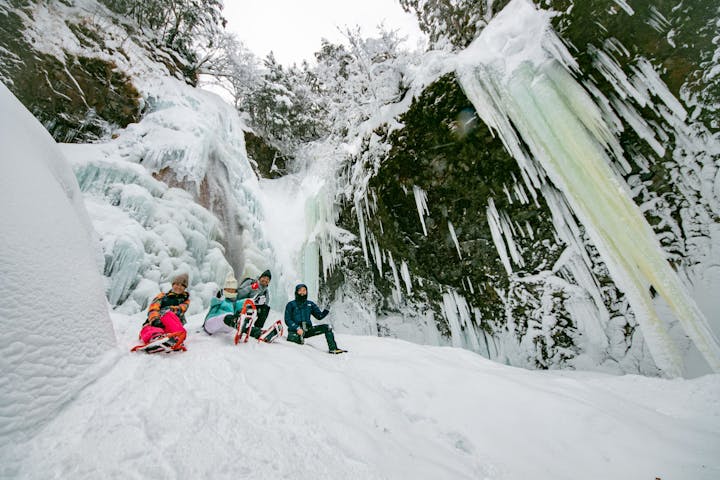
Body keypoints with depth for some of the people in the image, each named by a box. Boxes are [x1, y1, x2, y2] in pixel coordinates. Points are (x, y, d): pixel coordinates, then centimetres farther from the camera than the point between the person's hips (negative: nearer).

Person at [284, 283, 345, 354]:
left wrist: (327, 310, -10)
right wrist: (297, 328, -20)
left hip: (307, 329, 4)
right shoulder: (291, 305, 3)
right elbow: (287, 320, -4)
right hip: (295, 330, -4)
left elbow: (319, 316, 9)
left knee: (327, 327, -12)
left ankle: (333, 348, -13)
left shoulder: (310, 304, 14)